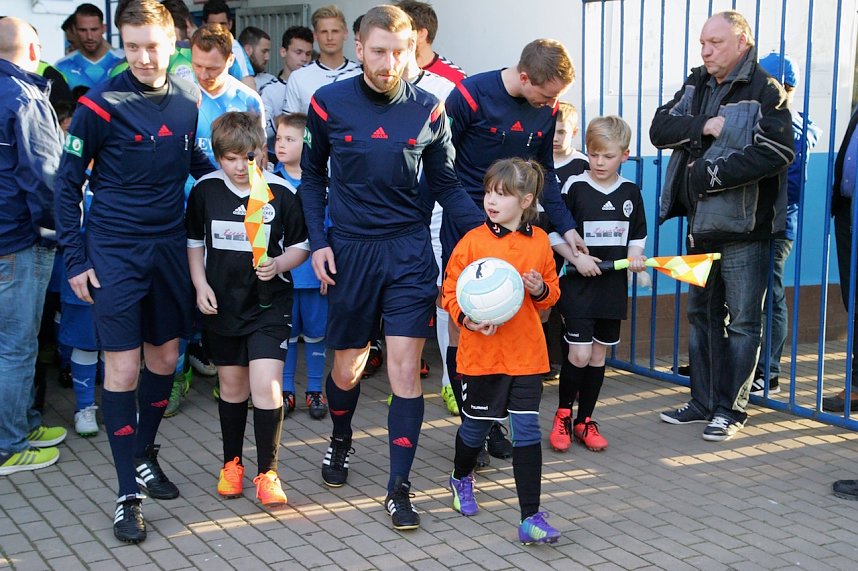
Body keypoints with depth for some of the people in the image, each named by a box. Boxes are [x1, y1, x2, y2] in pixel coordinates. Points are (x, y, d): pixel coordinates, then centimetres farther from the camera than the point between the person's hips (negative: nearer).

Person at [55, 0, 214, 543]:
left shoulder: (189, 98, 2)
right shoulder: (100, 105, -12)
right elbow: (67, 185, -6)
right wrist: (76, 260, -8)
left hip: (169, 245, 5)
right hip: (115, 251, -5)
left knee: (164, 357, 14)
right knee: (122, 366, -3)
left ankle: (145, 455, 35)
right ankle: (129, 494, 5)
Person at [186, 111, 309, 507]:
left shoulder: (280, 192, -8)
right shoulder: (205, 190, -1)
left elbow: (300, 245, 1)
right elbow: (195, 241, 11)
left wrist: (278, 265, -17)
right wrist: (200, 285, 1)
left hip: (269, 302, -3)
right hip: (222, 303, 3)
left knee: (266, 385, -12)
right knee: (232, 386, 14)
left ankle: (267, 472, 1)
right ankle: (231, 463, 31)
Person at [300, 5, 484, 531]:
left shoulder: (428, 110, -2)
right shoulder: (329, 104, -4)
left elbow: (446, 184, 6)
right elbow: (313, 176, 8)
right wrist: (318, 241, -1)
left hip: (409, 250, 0)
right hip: (349, 250, 0)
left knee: (405, 366, -7)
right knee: (347, 367, 11)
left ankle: (400, 488, 2)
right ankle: (341, 440, 44)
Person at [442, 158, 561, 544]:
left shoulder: (539, 241, 2)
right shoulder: (472, 241, -7)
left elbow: (551, 293, 14)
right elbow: (450, 291, -2)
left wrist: (541, 289, -8)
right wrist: (466, 318, -20)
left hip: (526, 353, 1)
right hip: (481, 352, -1)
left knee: (527, 432, -3)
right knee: (476, 425, 15)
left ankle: (531, 519, 1)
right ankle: (461, 478, 46)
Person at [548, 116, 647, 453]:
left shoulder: (630, 192, 5)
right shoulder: (575, 186, -6)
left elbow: (637, 234, 15)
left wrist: (635, 256, -4)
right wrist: (577, 258, -16)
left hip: (613, 284, 4)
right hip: (578, 283, -4)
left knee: (599, 354, 9)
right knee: (579, 353, -9)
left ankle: (585, 421, 20)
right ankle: (562, 414, 12)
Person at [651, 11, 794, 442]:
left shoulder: (765, 91, -9)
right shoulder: (696, 86, 11)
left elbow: (776, 153, -21)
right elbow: (660, 128, 1)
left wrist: (711, 173, -19)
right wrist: (704, 126, -16)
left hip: (743, 227, -7)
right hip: (701, 224, 7)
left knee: (742, 321, 1)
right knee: (702, 314, 15)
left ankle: (731, 408, 11)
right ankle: (703, 401, 26)